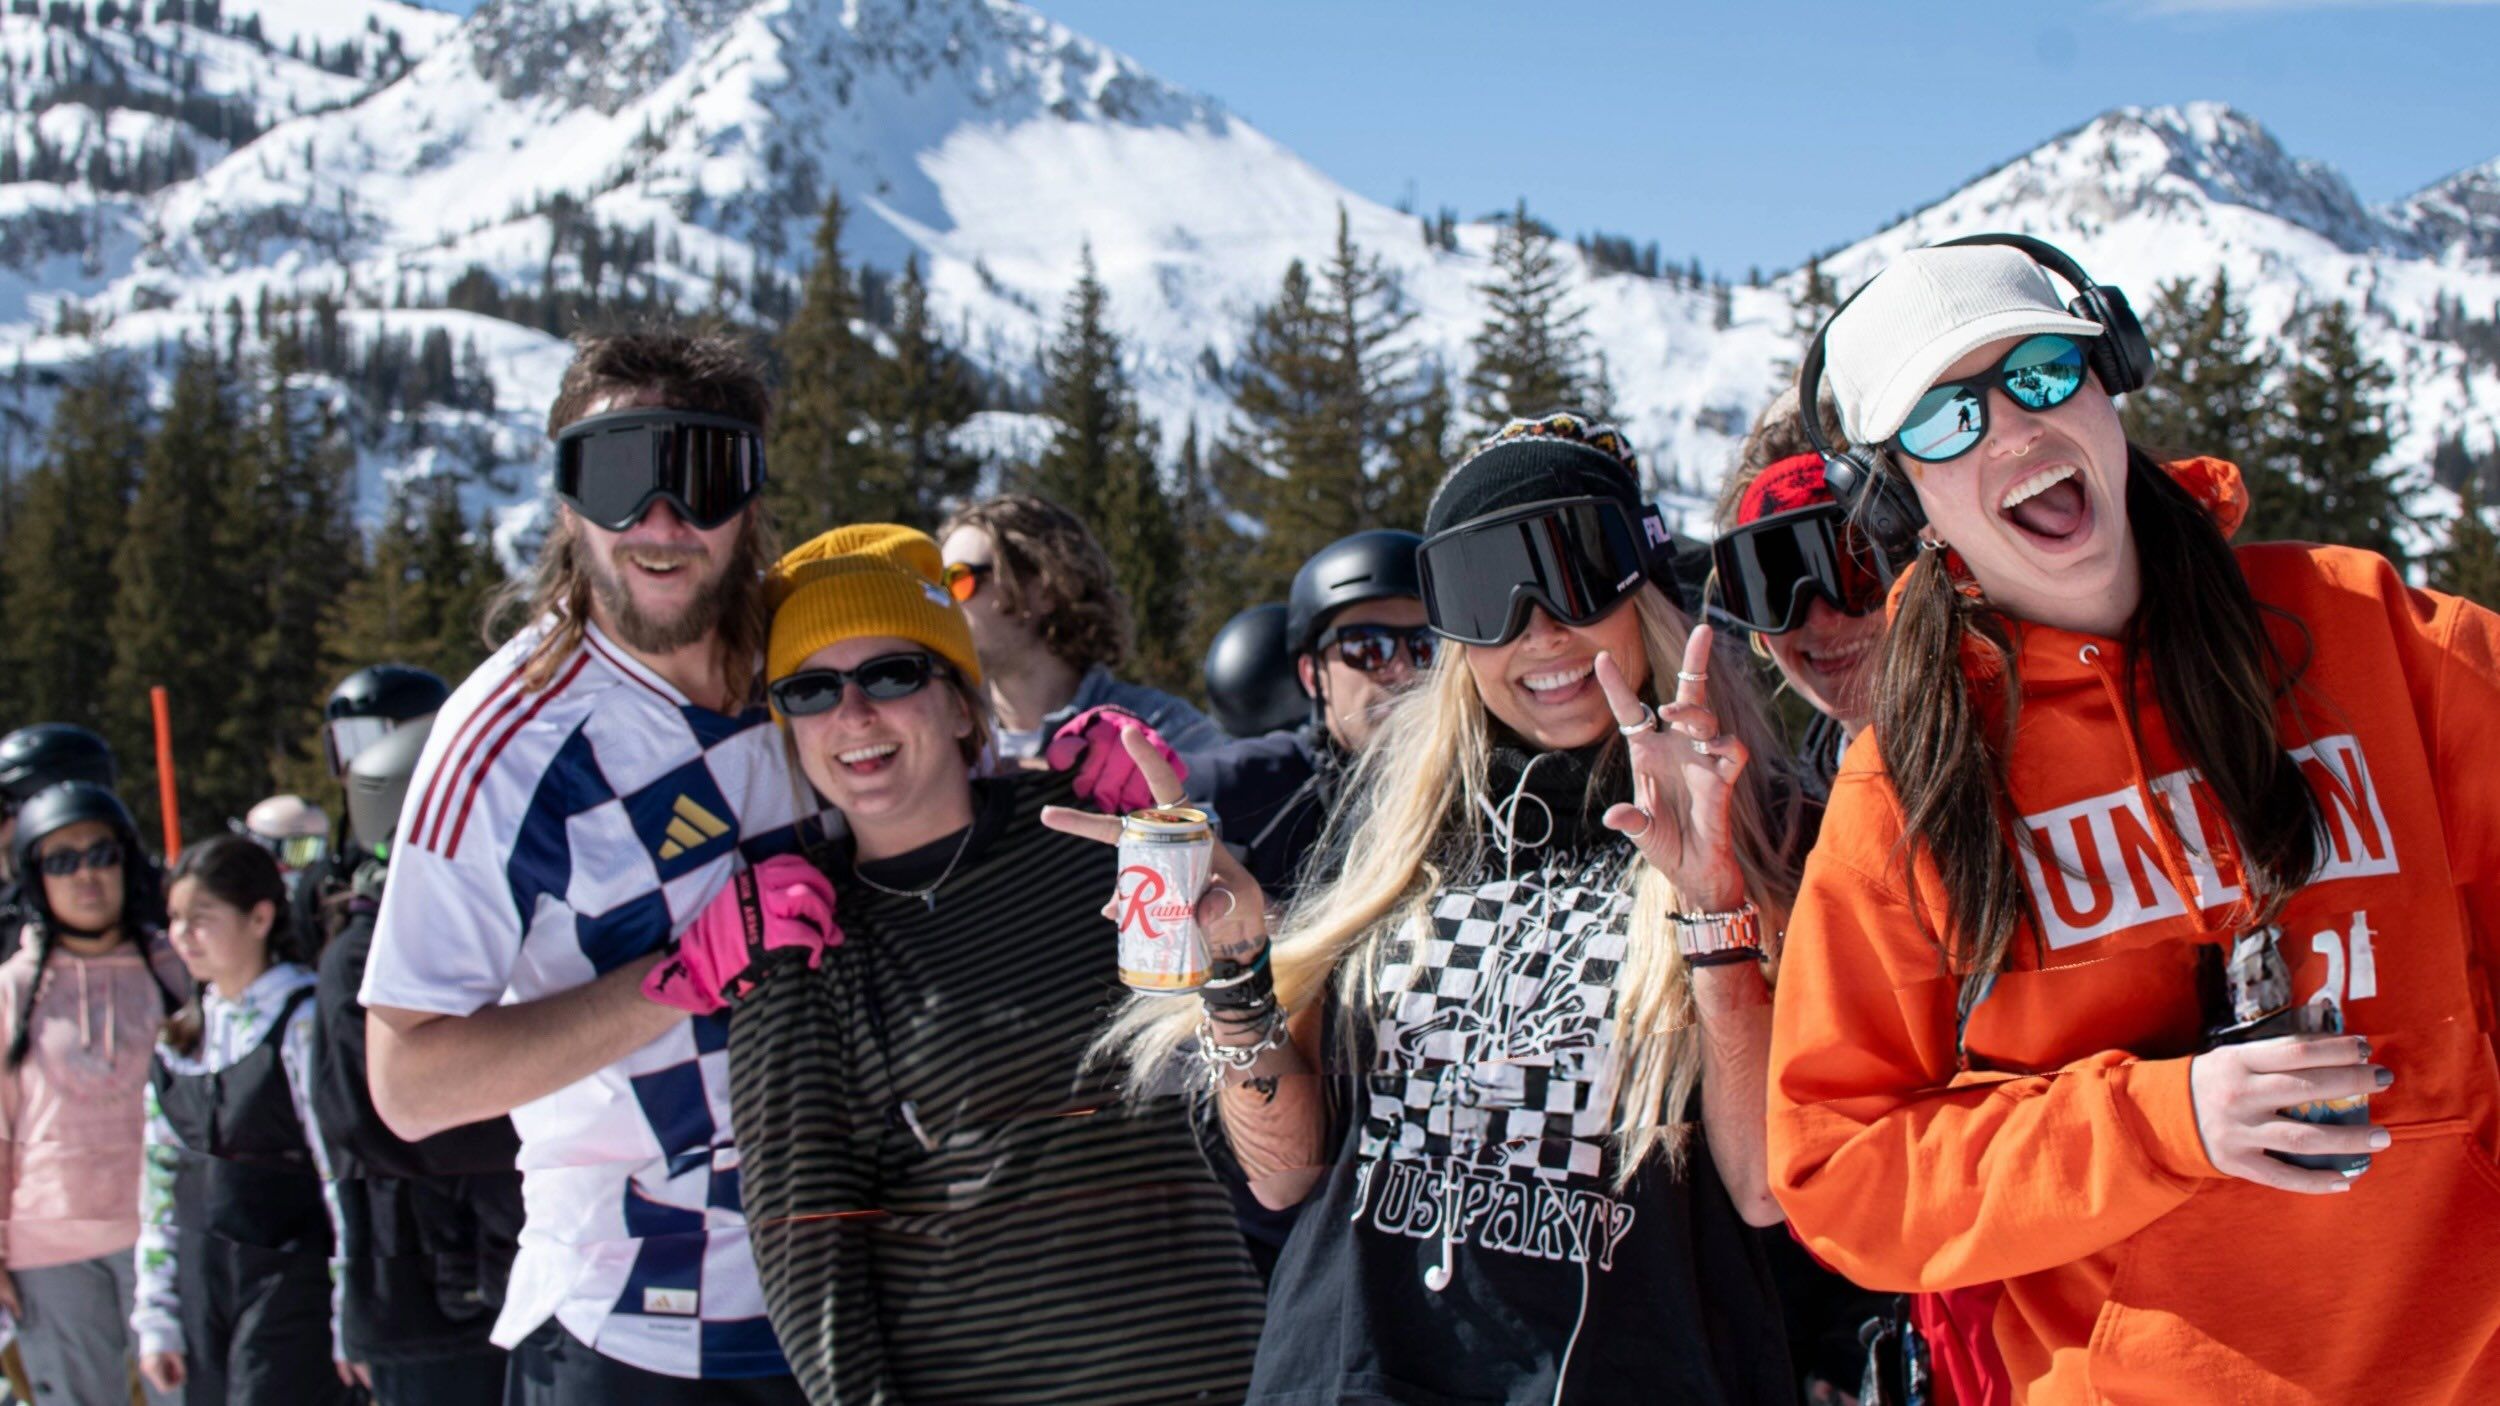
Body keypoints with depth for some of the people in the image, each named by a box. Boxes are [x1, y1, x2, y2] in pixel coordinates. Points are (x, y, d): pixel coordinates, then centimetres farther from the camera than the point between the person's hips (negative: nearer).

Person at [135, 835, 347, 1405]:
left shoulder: (303, 1026, -11)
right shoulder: (179, 1039, 11)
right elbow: (160, 1174, 15)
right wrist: (157, 1316, 13)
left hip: (292, 1283, -7)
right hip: (204, 1284, 7)